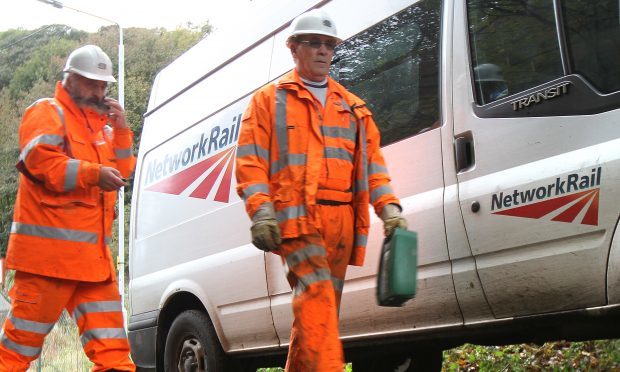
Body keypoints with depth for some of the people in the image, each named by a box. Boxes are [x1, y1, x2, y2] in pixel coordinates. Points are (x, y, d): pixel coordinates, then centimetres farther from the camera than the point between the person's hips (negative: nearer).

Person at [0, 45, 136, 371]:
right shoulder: (47, 113, -1)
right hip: (50, 246, -8)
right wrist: (94, 173, -24)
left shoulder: (100, 124, 24)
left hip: (93, 252, 8)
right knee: (26, 328, -3)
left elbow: (122, 172, 21)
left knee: (109, 337, 6)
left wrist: (121, 130, 8)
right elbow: (41, 160, -18)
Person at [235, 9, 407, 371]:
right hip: (296, 216, -5)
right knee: (317, 292, -22)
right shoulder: (269, 99, 12)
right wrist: (261, 211, -11)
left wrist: (389, 208, 2)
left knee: (324, 306, 5)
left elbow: (373, 163, 18)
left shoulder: (353, 107, 24)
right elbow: (250, 160, 3)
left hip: (342, 220, 5)